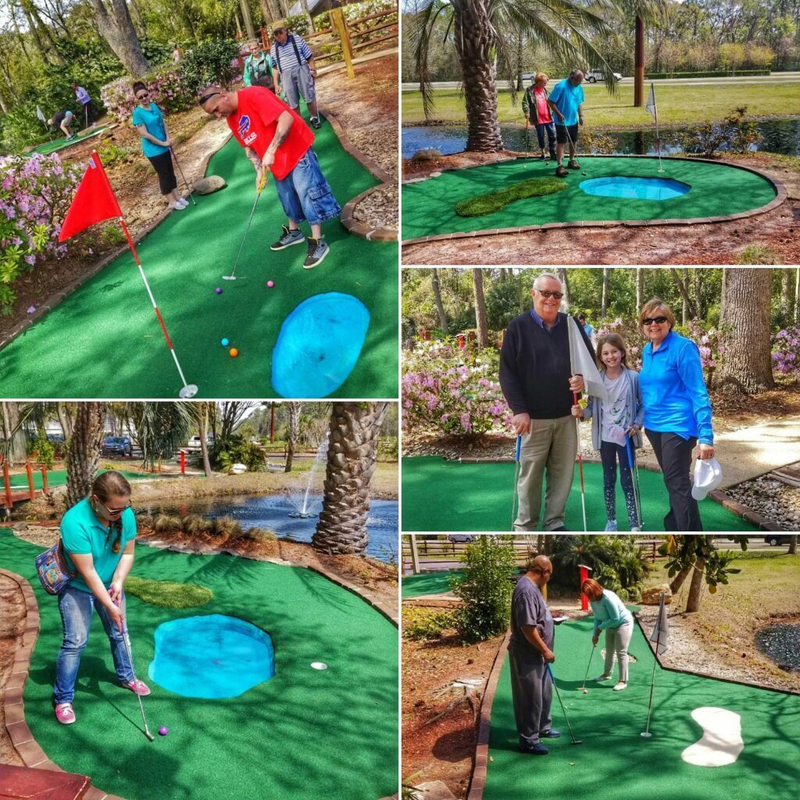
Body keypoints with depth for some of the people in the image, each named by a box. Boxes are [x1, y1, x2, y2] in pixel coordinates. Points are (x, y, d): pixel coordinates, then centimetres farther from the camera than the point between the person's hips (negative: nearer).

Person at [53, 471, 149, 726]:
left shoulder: (126, 514, -20)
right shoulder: (75, 522, -36)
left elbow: (127, 553, -6)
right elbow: (87, 572, -31)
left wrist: (118, 582, -21)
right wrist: (109, 606, -27)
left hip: (110, 585, 5)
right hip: (76, 588, -5)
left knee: (119, 633, 15)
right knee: (75, 641, -8)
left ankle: (126, 676, 38)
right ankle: (63, 699, 6)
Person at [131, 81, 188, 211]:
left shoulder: (154, 106, 2)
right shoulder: (138, 112, -18)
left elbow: (163, 122, 10)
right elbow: (144, 133, -20)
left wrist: (168, 138, -6)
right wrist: (162, 143, -16)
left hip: (164, 147, 7)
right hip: (153, 150, -7)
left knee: (170, 172, 14)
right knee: (163, 174, 2)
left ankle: (177, 197, 26)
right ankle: (171, 201, 13)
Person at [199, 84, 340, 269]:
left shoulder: (254, 95, -24)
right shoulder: (232, 120, 3)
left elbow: (286, 118, -32)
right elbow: (248, 146, 12)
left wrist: (271, 151, -32)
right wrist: (259, 170, -4)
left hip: (296, 150, -9)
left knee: (308, 194, -6)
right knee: (287, 197, 20)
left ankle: (318, 243, 0)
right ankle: (293, 232, 39)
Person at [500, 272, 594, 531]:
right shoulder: (518, 326, -2)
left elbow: (590, 359, 17)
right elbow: (507, 372, -4)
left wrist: (583, 378, -6)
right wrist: (519, 409, -11)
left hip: (567, 415, 3)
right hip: (533, 417, -3)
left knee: (563, 473, 7)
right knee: (530, 474, 2)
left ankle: (555, 522, 19)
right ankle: (525, 525, 14)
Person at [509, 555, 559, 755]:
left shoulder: (532, 587, 8)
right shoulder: (526, 590, -26)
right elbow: (527, 627, -28)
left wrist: (544, 650, 23)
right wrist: (545, 650, -20)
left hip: (536, 653, 10)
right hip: (527, 655, -10)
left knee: (544, 693, 23)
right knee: (531, 698, 1)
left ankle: (543, 727, 39)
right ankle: (529, 740, 12)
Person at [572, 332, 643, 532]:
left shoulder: (633, 378, -7)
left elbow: (643, 405, 0)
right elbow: (592, 407, 0)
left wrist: (637, 424, -12)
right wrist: (582, 412, -20)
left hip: (626, 436, -2)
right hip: (605, 437, 2)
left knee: (627, 480, 1)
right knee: (608, 479, 12)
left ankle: (634, 524, 8)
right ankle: (611, 520, 24)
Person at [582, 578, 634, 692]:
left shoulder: (608, 598, -33)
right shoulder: (592, 600, -8)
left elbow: (616, 618, -31)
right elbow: (598, 618, 0)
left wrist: (600, 628, -22)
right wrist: (595, 634, -12)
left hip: (623, 624, -8)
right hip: (611, 626, 8)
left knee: (621, 652, -10)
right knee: (609, 651, 19)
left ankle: (623, 681, -6)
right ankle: (607, 674, 37)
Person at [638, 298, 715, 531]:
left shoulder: (683, 347, -15)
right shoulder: (647, 350, 7)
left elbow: (698, 393, -17)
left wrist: (705, 436, -23)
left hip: (678, 425, -8)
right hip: (654, 425, 8)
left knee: (677, 483, -9)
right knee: (672, 481, 18)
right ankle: (675, 525, 30)